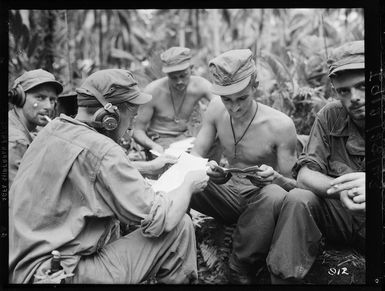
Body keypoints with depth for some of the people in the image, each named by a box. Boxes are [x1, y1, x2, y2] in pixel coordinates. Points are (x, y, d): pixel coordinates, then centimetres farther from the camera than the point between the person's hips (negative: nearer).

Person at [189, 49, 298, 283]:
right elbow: (195, 156, 0)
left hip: (259, 199, -3)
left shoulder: (280, 125, -17)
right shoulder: (216, 110, -6)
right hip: (227, 193, 3)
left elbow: (294, 185, -10)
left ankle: (242, 270, -21)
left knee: (275, 196, -39)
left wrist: (275, 178, -34)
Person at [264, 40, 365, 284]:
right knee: (298, 200, -24)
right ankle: (285, 278, -13)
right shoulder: (331, 117, -1)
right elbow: (305, 174, -6)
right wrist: (340, 188, -27)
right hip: (341, 215, 2)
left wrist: (369, 188, -38)